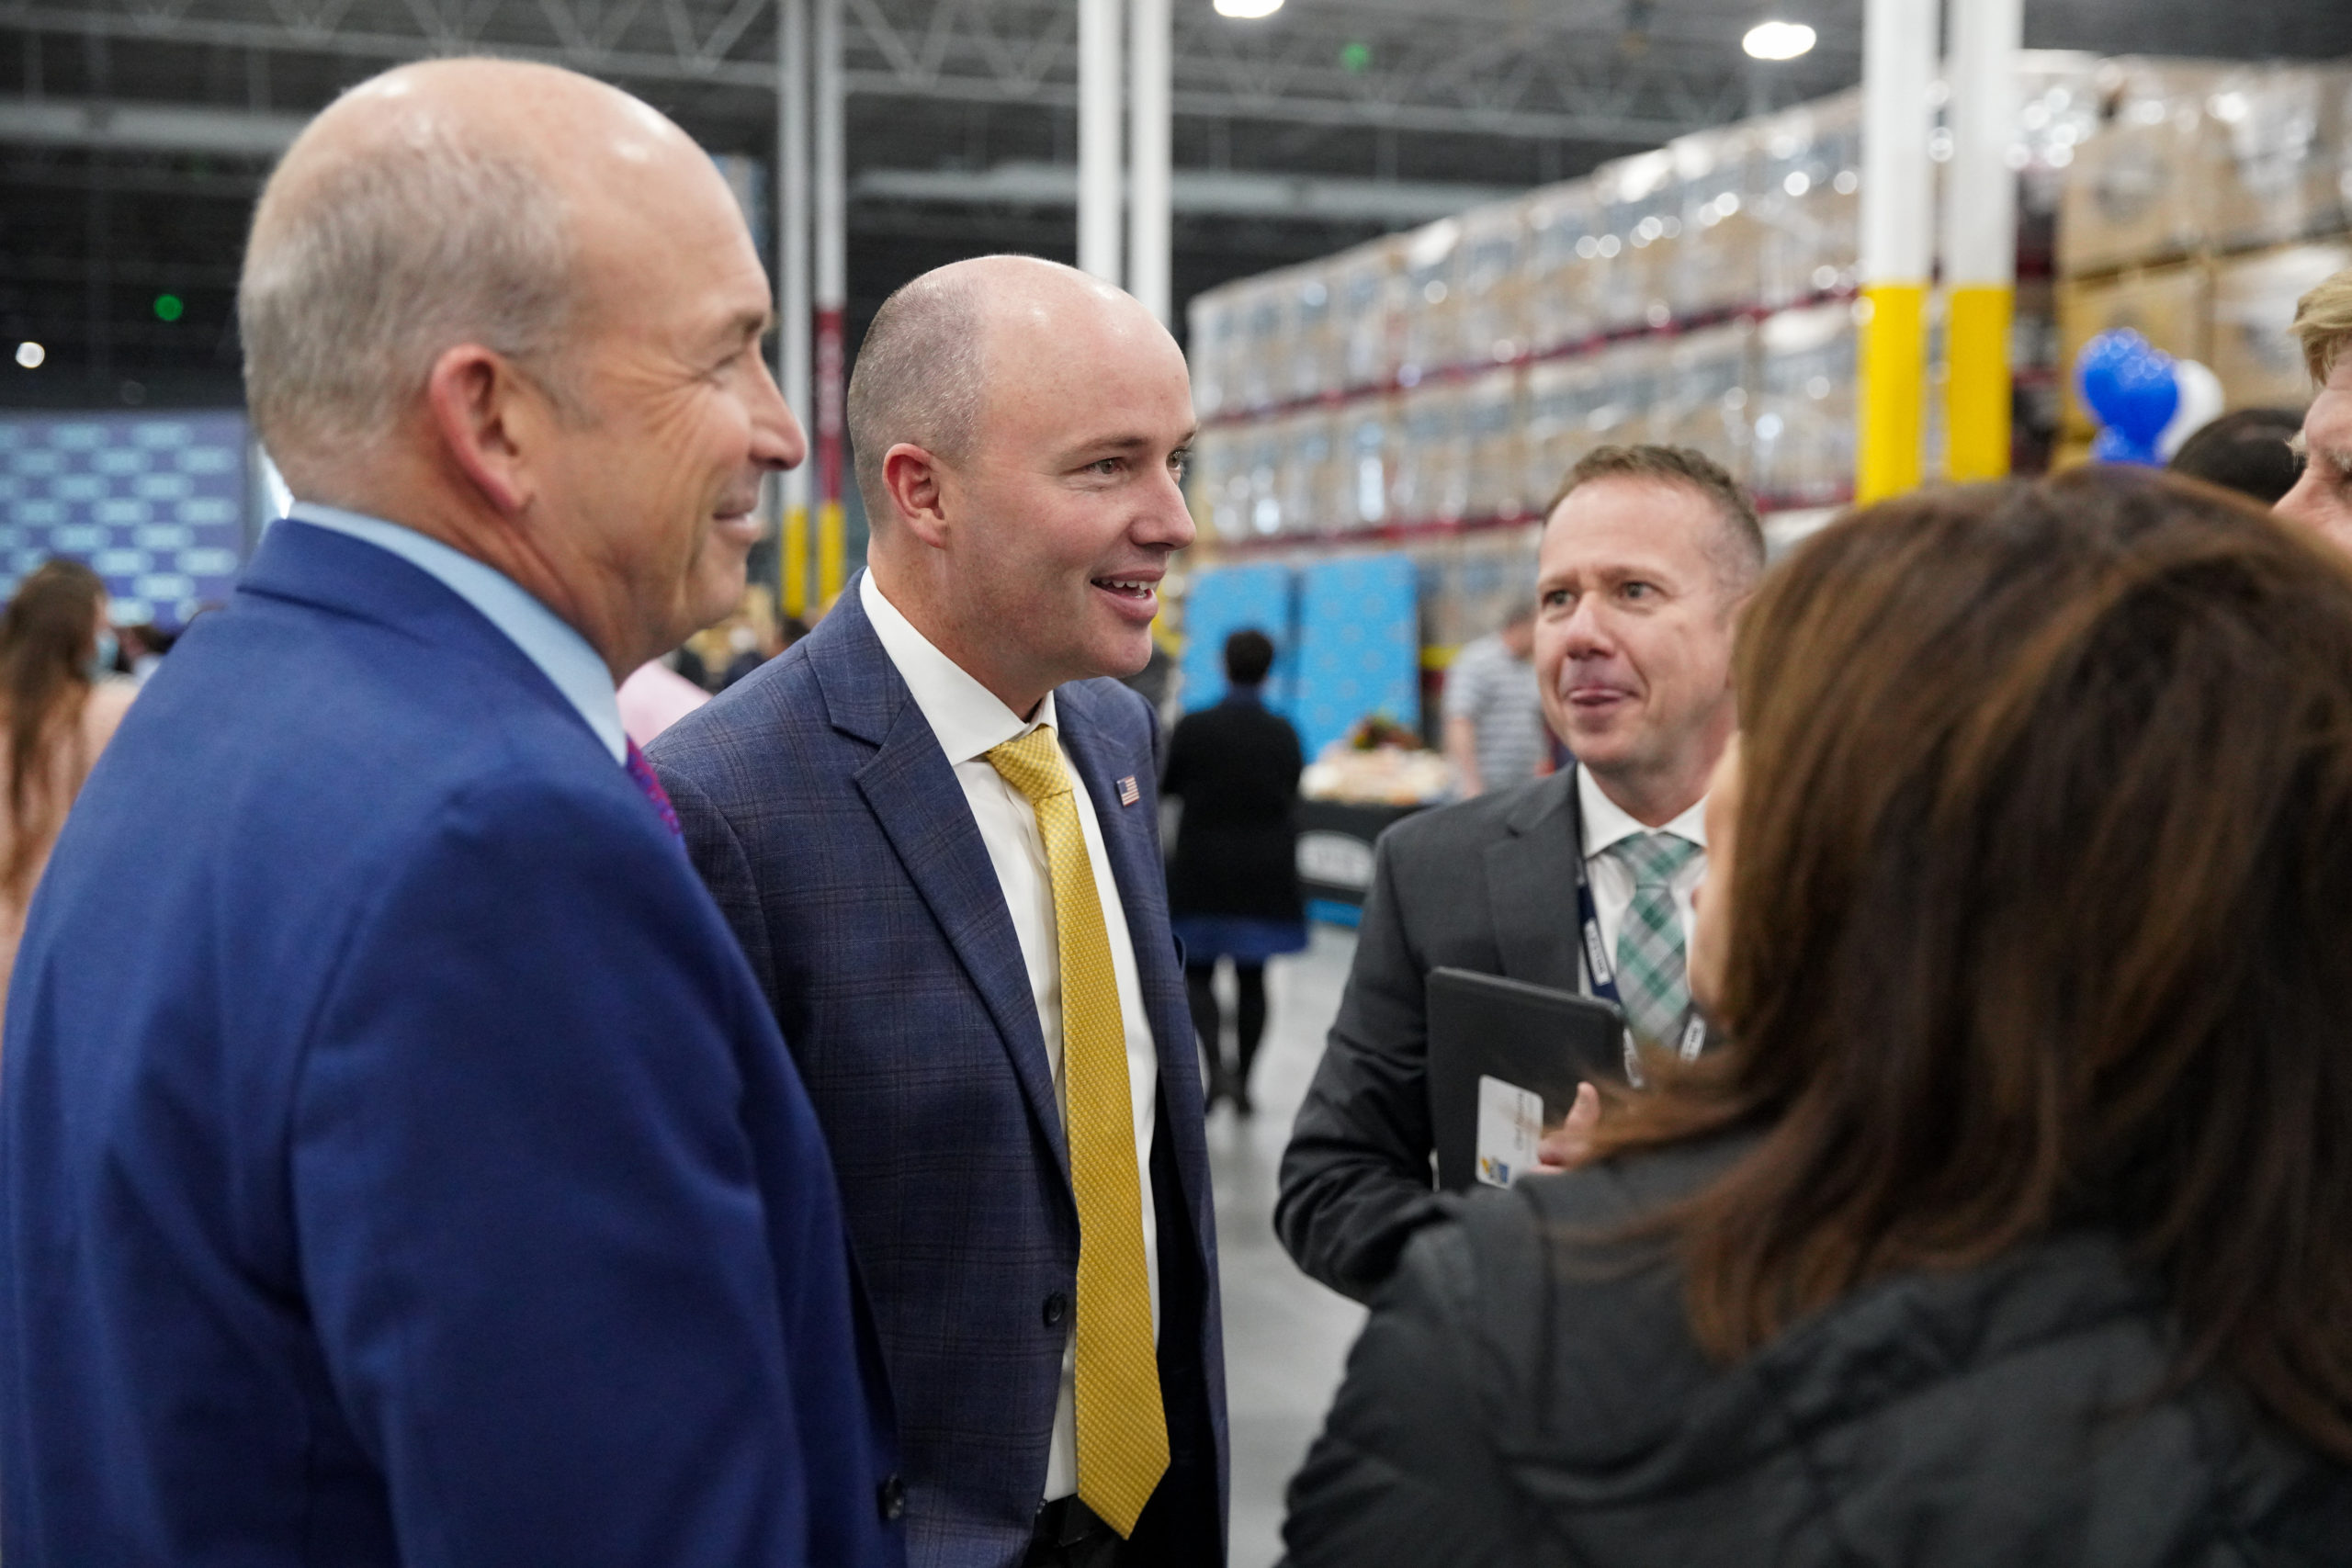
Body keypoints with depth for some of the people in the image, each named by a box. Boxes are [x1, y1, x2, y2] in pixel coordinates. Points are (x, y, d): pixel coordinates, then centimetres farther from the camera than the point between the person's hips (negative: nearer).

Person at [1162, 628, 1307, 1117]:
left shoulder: (1193, 727, -11)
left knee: (1197, 972, 8)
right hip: (1266, 874, 2)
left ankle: (1217, 1063, -13)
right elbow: (1291, 797, 5)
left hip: (1203, 872, -2)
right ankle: (1243, 1084, 15)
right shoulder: (1283, 733, -4)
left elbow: (1167, 786, 0)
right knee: (1252, 977, 11)